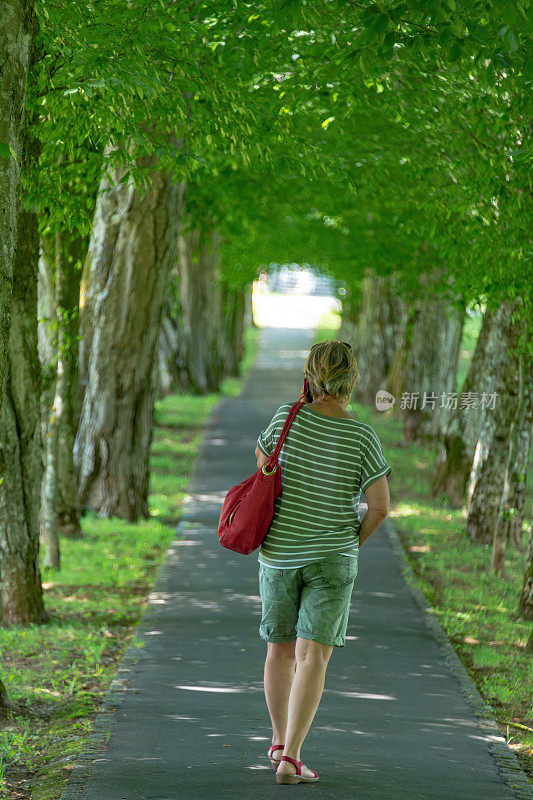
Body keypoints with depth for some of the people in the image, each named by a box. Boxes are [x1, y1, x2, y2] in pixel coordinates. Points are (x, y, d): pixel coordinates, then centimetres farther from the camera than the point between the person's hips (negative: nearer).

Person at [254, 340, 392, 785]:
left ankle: (280, 741, 35)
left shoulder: (289, 416, -8)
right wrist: (355, 541, 5)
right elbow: (380, 505, -12)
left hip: (278, 554, 3)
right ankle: (290, 760, -15)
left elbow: (262, 455, 14)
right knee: (313, 657, -5)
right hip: (332, 557, -3)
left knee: (280, 648, 19)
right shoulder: (362, 437, -11)